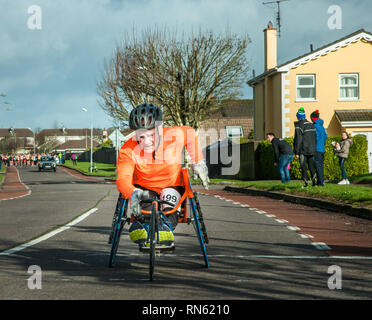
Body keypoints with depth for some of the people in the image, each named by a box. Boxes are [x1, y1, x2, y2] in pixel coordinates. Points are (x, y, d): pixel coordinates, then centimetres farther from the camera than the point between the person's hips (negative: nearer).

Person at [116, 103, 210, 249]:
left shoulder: (174, 136, -21)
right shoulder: (128, 150, -24)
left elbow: (190, 134, 4)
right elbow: (123, 178, -37)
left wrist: (198, 163, 2)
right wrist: (133, 194, -60)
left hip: (171, 187, 0)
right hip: (144, 189, 0)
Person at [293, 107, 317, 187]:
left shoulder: (299, 126, -9)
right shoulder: (311, 125, 9)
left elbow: (298, 140, -12)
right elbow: (315, 138, 13)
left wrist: (296, 152, -9)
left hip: (303, 150, -5)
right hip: (312, 149, 5)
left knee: (303, 166, 1)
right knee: (311, 166, 10)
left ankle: (306, 181, -5)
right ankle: (313, 181, 0)